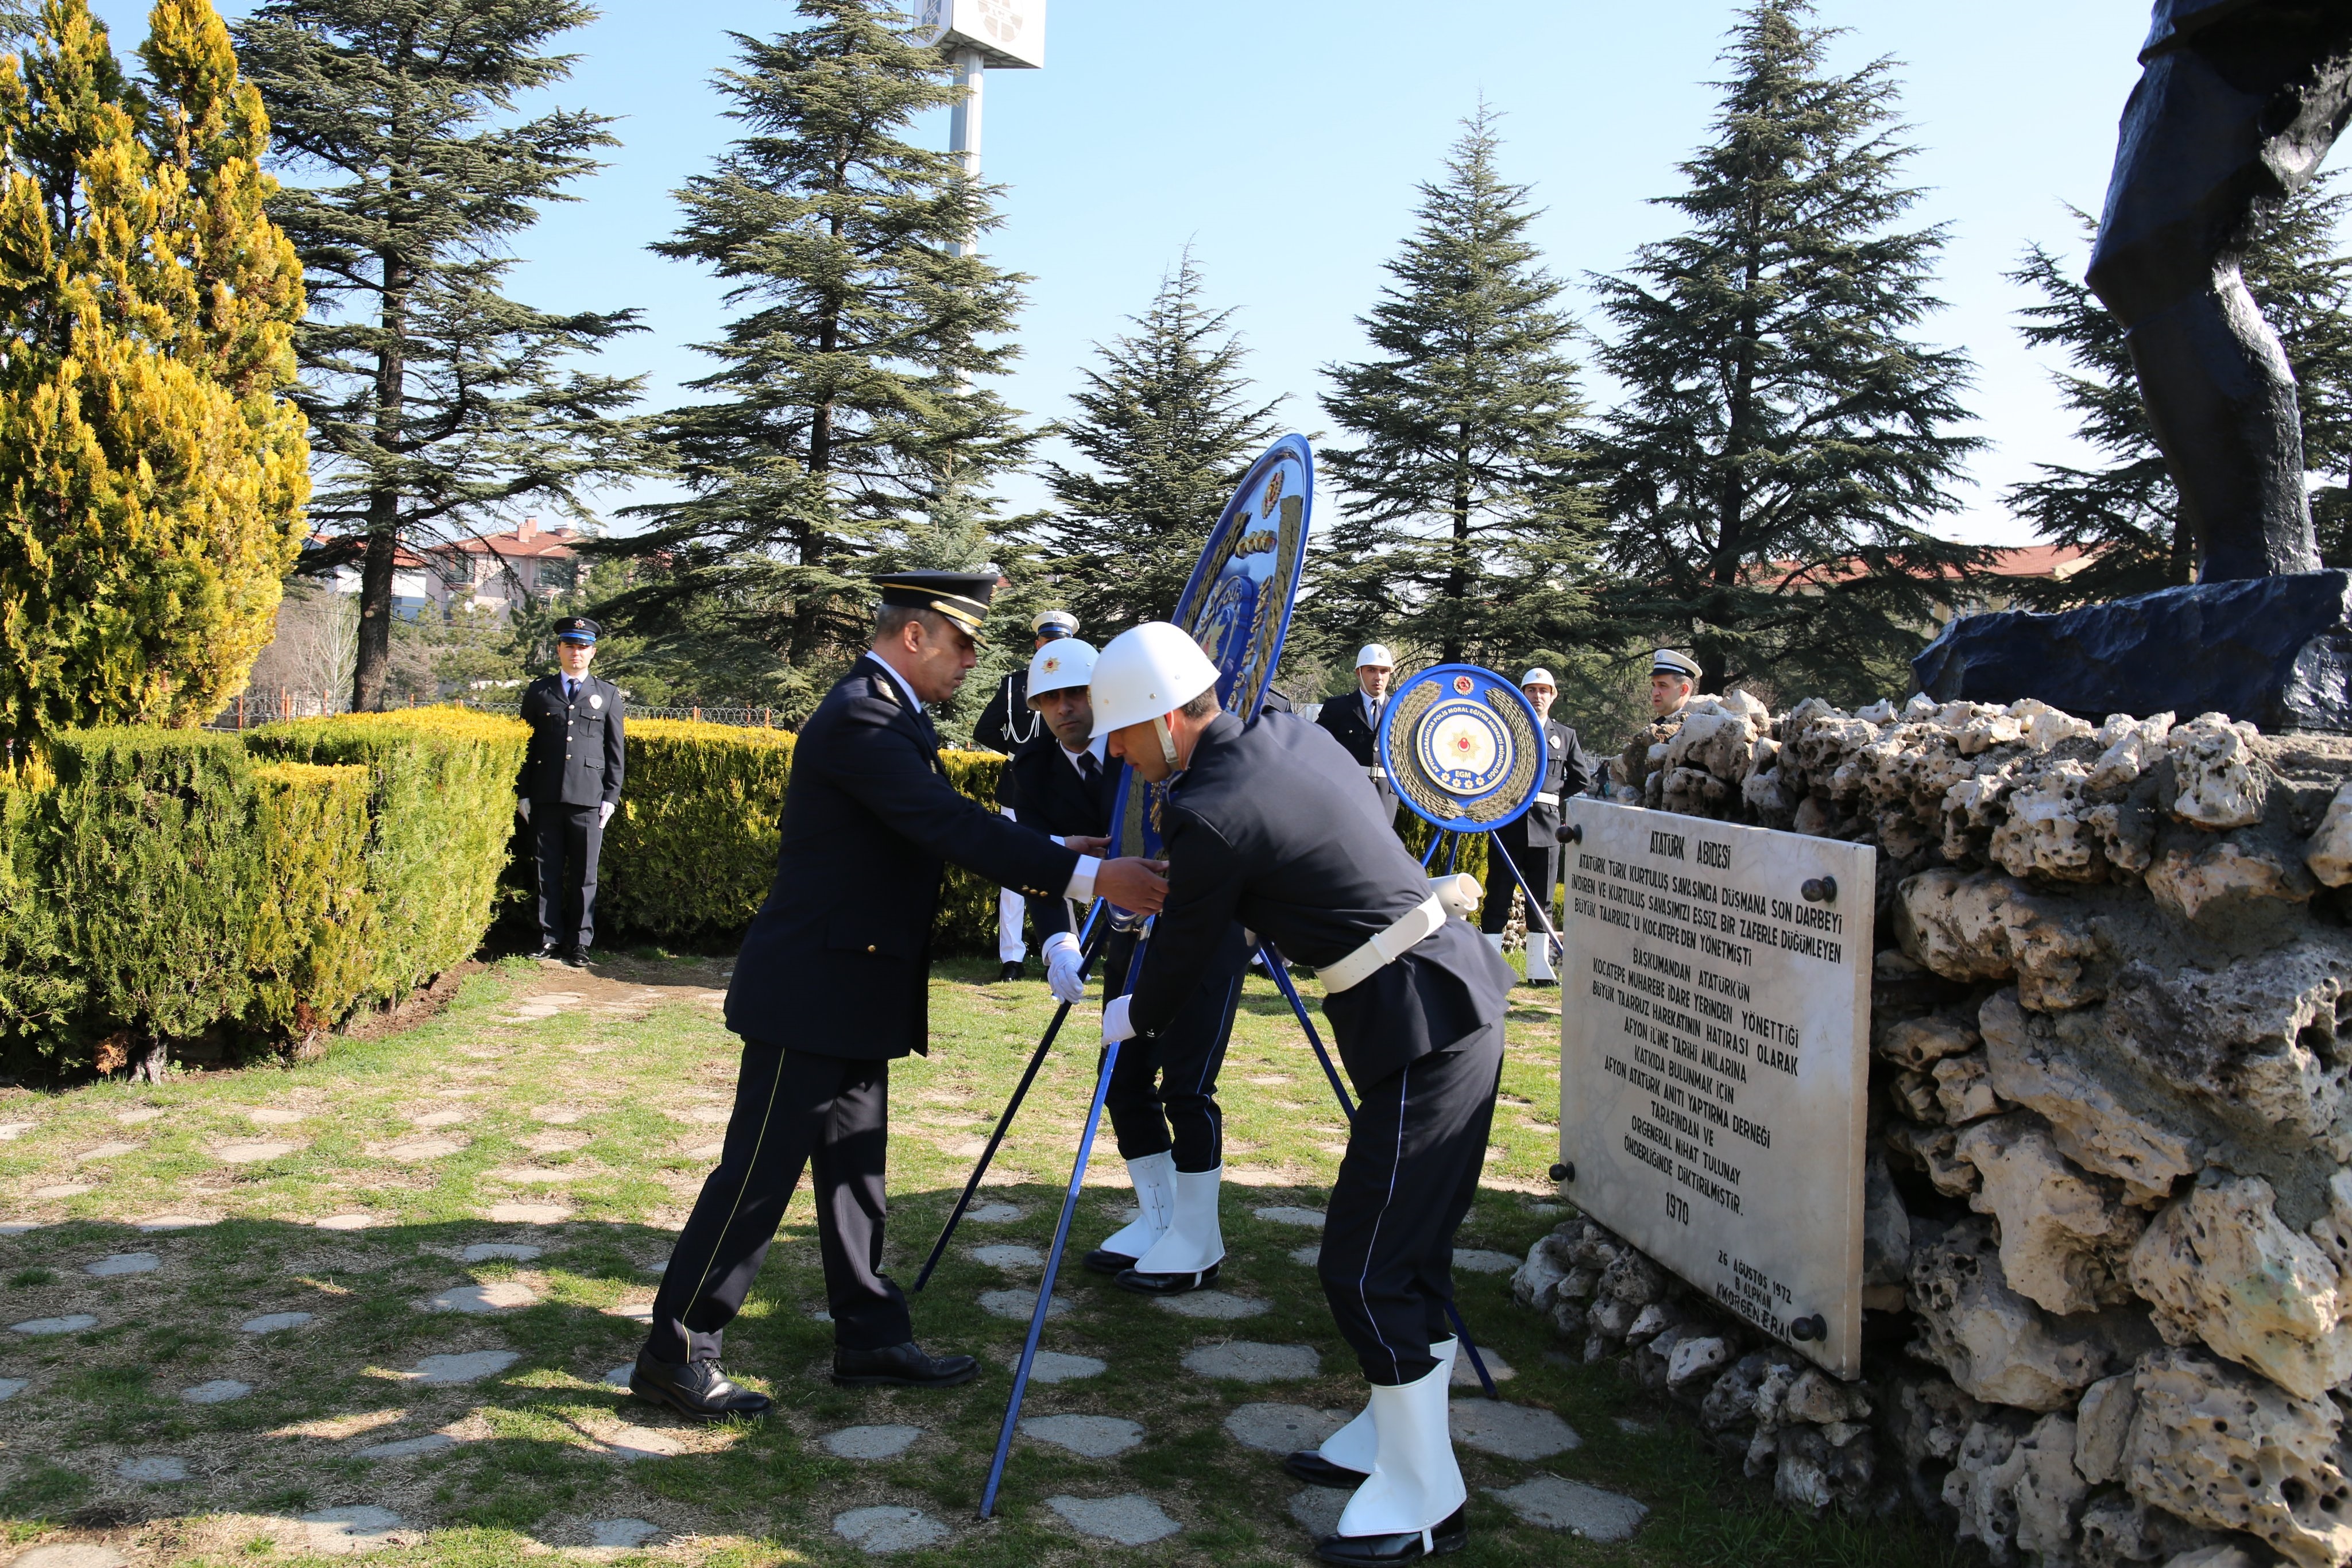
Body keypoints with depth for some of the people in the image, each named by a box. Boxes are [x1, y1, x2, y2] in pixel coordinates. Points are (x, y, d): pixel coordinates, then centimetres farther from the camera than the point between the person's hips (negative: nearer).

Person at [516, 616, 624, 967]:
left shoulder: (608, 695, 10)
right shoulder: (538, 691, 12)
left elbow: (616, 751, 9)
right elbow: (526, 745, 11)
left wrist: (611, 796, 2)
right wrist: (522, 793, 5)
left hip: (588, 798, -1)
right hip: (545, 797, 1)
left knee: (584, 874, 2)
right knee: (548, 871, 5)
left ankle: (580, 942, 10)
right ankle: (550, 937, 14)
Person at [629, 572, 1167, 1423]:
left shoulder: (886, 713, 13)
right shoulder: (860, 715, -19)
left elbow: (941, 828, 16)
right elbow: (951, 825, -29)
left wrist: (1061, 860, 10)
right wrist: (1087, 875, -31)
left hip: (850, 991, 10)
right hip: (813, 991, -10)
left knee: (853, 1169, 15)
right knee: (759, 1170, -2)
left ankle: (869, 1336, 25)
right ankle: (676, 1351, 11)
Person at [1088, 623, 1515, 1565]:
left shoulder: (1208, 818, -17)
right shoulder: (1290, 736, 9)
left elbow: (1184, 954, -3)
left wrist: (1132, 1019, 17)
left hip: (1419, 1029, -10)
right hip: (1459, 998, 10)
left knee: (1366, 1267, -1)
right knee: (1410, 1249, 19)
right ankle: (1392, 1435, 34)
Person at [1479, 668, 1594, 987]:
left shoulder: (1565, 735, 12)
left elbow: (1582, 779, 15)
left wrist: (1550, 795, 7)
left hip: (1547, 825, 2)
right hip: (1507, 823, -2)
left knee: (1542, 901, 7)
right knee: (1498, 898, 0)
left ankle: (1540, 969, 13)